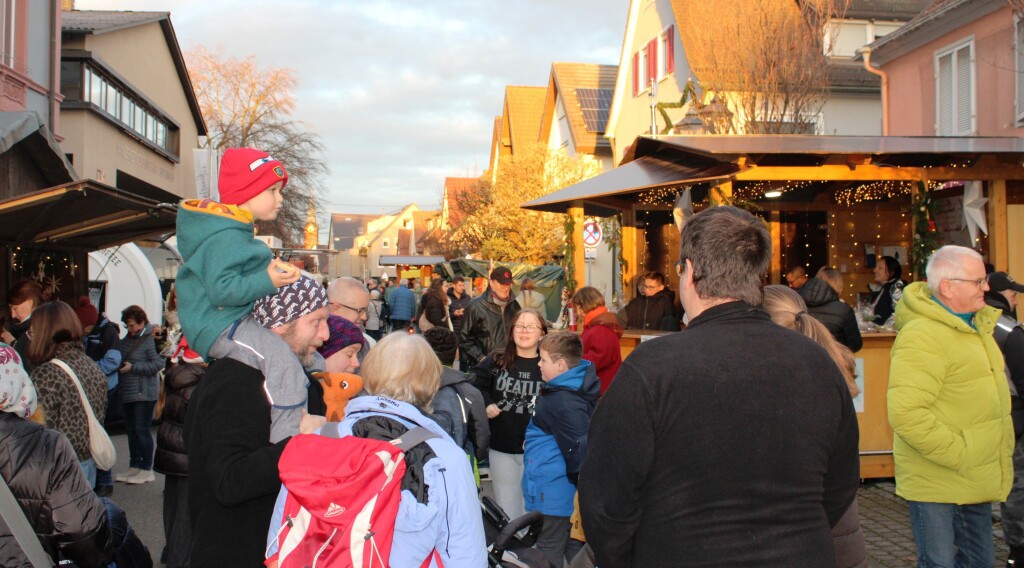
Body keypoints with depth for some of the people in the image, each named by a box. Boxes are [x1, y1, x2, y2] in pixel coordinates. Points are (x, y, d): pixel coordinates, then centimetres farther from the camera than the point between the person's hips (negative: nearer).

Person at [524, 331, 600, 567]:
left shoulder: (563, 402, -27)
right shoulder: (573, 384, 3)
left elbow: (580, 450, -28)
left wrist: (572, 477, -14)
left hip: (551, 489, -10)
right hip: (554, 486, 10)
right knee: (557, 548, 23)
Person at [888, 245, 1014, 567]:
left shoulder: (977, 324, 11)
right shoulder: (921, 336, -21)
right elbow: (905, 413, -30)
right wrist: (960, 456, -23)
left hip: (978, 481, 9)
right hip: (937, 486, -9)